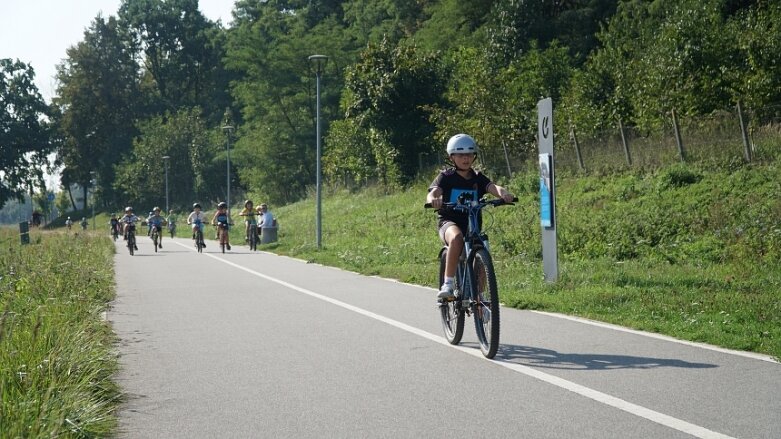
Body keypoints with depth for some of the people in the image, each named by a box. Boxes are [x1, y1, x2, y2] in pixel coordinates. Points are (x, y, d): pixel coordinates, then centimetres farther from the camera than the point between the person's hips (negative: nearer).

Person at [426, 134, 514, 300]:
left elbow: (493, 187, -13)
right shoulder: (446, 177, -2)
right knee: (457, 238, -37)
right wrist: (433, 200, -45)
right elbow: (432, 193, -19)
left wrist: (503, 193, -37)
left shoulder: (478, 178, 6)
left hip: (471, 223, 4)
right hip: (449, 221, -4)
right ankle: (447, 285, -36)